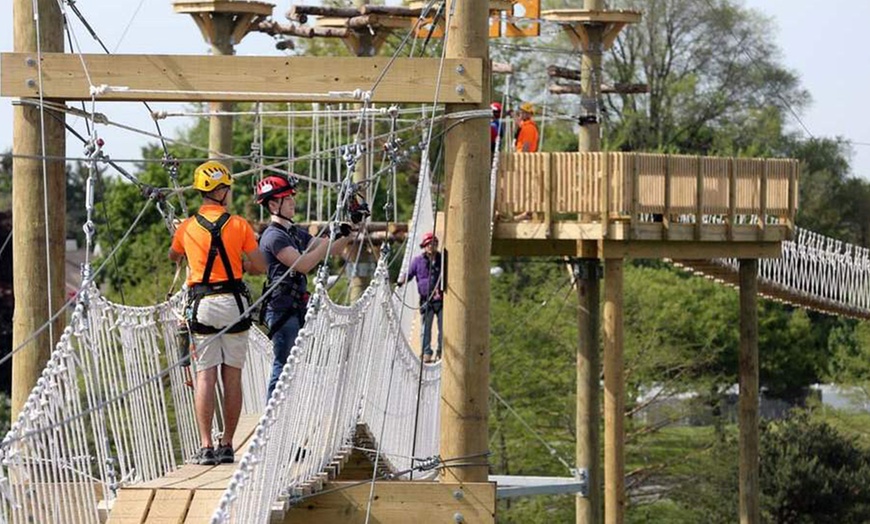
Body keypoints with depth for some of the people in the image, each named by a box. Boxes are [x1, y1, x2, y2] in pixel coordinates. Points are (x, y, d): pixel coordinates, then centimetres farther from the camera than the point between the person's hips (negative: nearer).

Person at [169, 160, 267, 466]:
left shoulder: (187, 228, 3)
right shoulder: (239, 226, -3)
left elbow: (173, 256, 24)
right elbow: (260, 267, 0)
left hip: (201, 305, 1)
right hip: (233, 303, -1)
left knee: (205, 376, -1)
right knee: (232, 377, 6)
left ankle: (206, 447, -9)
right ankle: (227, 445, 8)